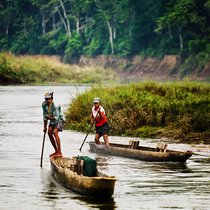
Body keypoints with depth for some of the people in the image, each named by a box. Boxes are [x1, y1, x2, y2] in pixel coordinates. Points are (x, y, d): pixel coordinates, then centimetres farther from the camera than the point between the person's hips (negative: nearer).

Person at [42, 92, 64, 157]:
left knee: (55, 132, -25)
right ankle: (56, 151, 12)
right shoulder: (44, 104, -10)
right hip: (52, 120, 7)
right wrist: (45, 127, 0)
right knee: (49, 133, -3)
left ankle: (59, 152, -27)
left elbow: (56, 117, -30)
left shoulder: (55, 106, -30)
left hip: (59, 120, -7)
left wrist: (50, 117, -47)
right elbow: (45, 115, -1)